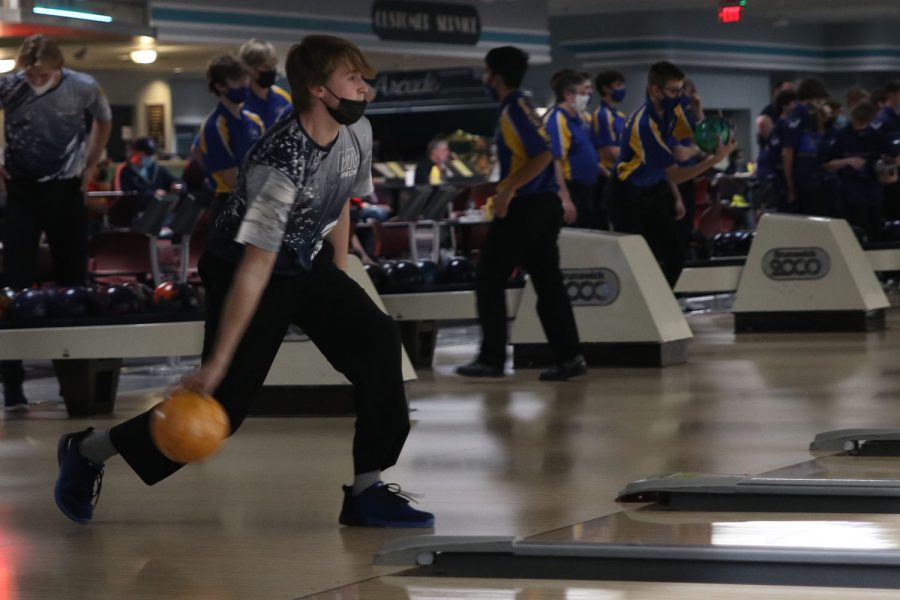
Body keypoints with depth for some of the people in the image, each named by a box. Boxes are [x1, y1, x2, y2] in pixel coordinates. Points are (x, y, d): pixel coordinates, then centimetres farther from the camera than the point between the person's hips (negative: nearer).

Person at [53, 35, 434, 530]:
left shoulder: (357, 132, -9)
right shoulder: (282, 164, -33)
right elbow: (254, 270, -33)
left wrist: (340, 297, 15)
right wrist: (216, 363, -31)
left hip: (306, 264, 7)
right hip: (241, 267, -7)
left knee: (378, 340, -13)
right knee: (221, 403, -6)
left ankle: (366, 493, -6)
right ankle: (87, 451, 17)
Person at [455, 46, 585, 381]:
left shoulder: (514, 110, -12)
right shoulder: (518, 107, 16)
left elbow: (542, 155, -21)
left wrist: (508, 190, -23)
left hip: (522, 207, -9)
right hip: (544, 204, 9)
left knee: (489, 280, 0)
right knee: (548, 282, 6)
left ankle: (491, 359, 1)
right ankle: (569, 357, 2)